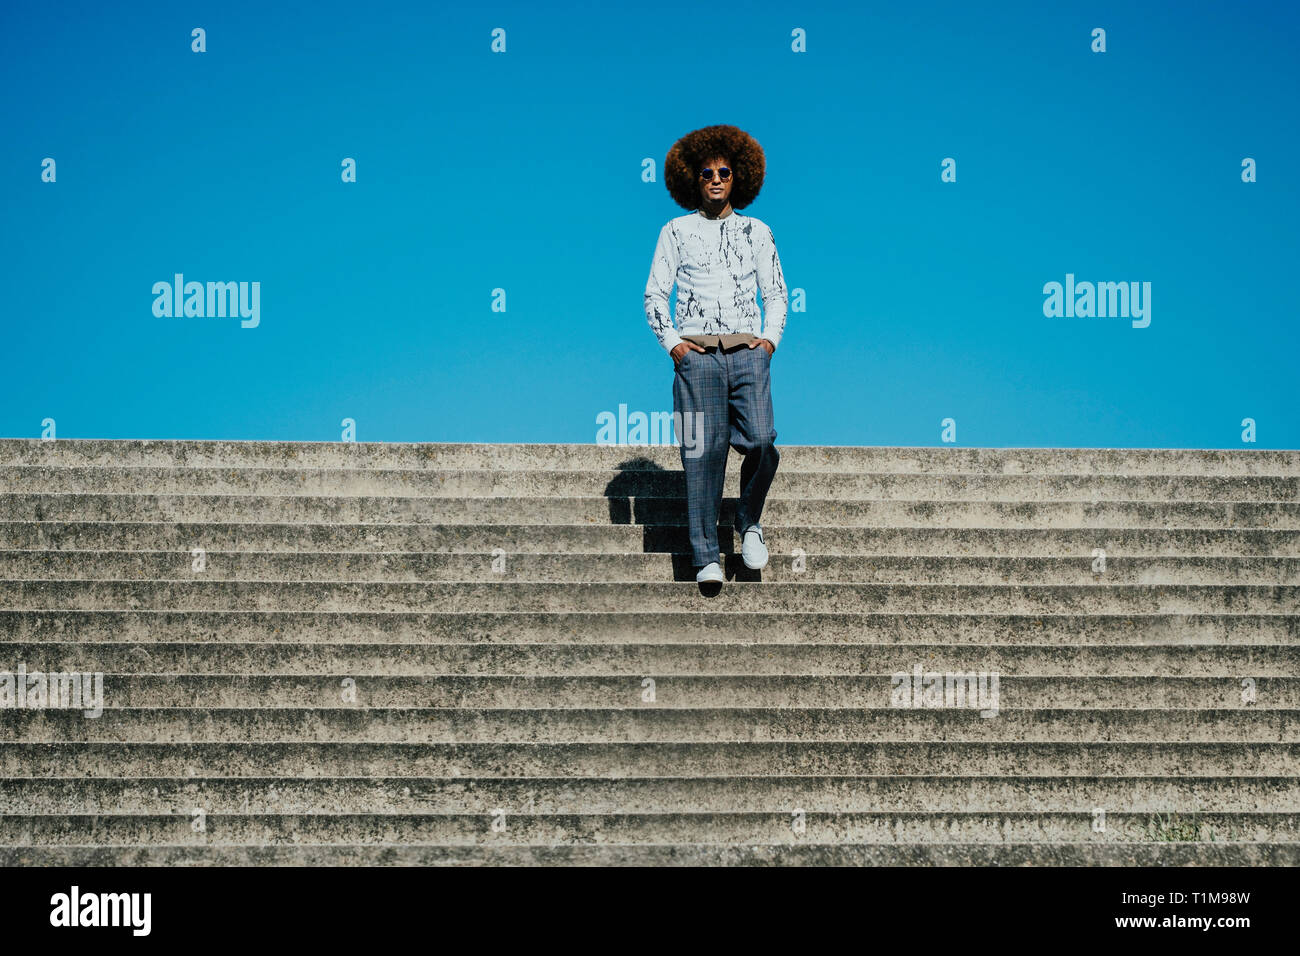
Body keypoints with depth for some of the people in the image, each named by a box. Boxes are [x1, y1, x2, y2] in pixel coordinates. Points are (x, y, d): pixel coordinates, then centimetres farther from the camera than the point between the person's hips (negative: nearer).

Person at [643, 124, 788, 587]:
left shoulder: (756, 232, 15)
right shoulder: (677, 231, 10)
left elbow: (776, 293, 18)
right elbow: (654, 294, 10)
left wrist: (770, 338, 3)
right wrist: (670, 341, -2)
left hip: (748, 352, 1)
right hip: (697, 353, -1)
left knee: (761, 441, -17)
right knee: (703, 452, -6)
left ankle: (749, 522, 9)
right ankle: (706, 557, -3)